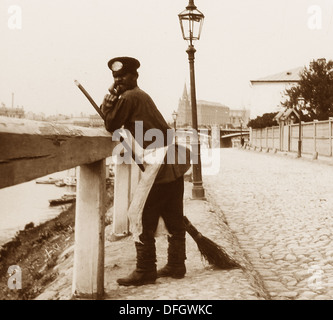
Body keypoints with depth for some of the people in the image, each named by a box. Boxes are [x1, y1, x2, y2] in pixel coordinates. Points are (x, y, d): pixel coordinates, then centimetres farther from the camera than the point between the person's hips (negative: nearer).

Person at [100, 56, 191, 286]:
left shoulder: (129, 97, -9)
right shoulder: (142, 96, 20)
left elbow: (111, 126, -6)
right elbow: (127, 126, 17)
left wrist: (110, 98, -3)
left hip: (157, 169, -10)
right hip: (173, 165, 10)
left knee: (144, 223, -3)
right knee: (174, 221, 14)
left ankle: (145, 271, 3)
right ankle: (176, 265, 23)